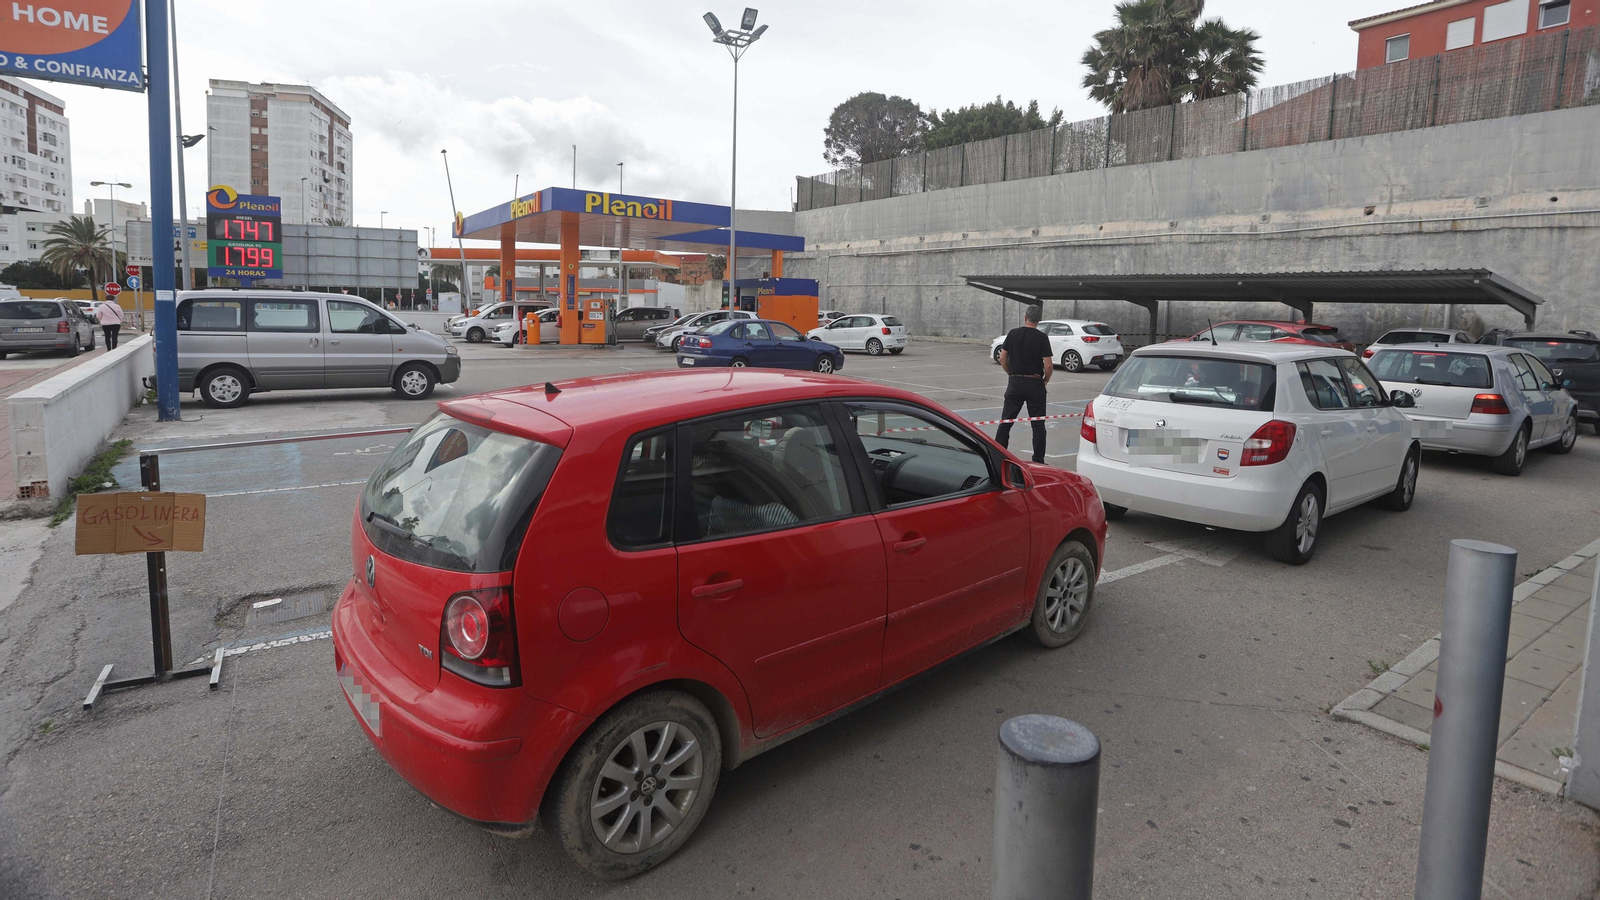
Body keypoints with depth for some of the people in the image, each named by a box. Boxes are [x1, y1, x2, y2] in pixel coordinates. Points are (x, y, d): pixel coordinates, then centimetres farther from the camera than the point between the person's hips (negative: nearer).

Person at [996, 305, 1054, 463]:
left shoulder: (1013, 333, 2)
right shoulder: (1041, 337, -7)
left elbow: (1002, 358, 2)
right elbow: (1048, 365, -11)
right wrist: (1046, 379, 7)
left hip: (1015, 383, 2)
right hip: (1035, 384, -2)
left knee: (1006, 421, 9)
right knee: (1038, 424, 5)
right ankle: (1038, 461, 7)